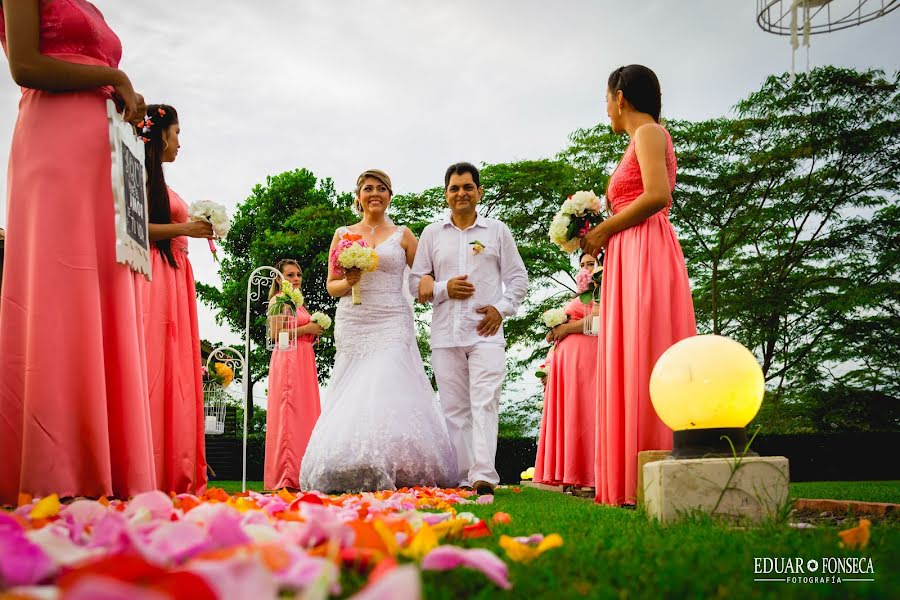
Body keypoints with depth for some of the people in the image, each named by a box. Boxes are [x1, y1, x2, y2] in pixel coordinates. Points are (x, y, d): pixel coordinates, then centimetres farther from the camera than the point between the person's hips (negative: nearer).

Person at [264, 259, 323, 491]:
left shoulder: (297, 302, 23)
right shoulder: (279, 300, -3)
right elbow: (277, 334, -14)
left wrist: (315, 333, 10)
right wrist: (307, 328, -10)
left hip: (303, 361, 9)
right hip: (288, 361, -9)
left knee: (304, 415, 5)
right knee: (289, 414, -12)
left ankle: (300, 474, 7)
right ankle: (287, 477, -13)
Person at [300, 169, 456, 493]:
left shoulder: (402, 235, 11)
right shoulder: (343, 234, 14)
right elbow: (331, 285, 14)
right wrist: (348, 282, -7)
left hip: (392, 324, -2)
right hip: (352, 324, 2)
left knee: (387, 390, -17)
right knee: (353, 395, -3)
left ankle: (390, 471, -15)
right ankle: (353, 473, 0)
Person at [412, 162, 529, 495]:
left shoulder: (497, 231, 11)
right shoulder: (432, 234, 14)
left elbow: (518, 278, 11)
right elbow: (416, 282, 13)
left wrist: (502, 308, -4)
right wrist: (444, 289, -6)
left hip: (486, 331, -2)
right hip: (445, 334, 2)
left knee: (485, 402, -14)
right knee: (454, 407, 3)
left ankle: (483, 475, -20)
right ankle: (461, 477, 8)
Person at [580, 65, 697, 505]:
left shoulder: (649, 132, -2)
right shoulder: (640, 139, 26)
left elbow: (658, 195, -17)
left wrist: (604, 230, -9)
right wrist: (601, 238, 15)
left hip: (646, 254, -10)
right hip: (629, 259, 10)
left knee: (644, 358, -13)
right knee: (628, 365, 4)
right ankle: (631, 482, 5)